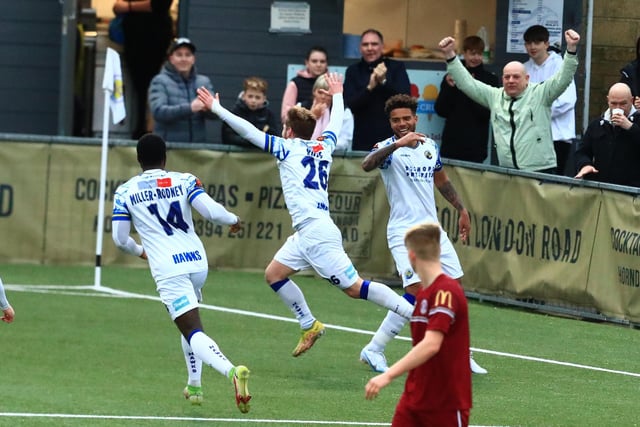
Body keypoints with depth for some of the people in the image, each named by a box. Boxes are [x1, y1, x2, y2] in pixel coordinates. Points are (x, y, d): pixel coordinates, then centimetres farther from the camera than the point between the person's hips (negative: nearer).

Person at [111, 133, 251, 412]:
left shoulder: (125, 192, 5)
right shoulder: (185, 181, 6)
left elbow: (120, 239, 7)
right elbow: (211, 211, -7)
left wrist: (139, 251, 29)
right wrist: (234, 220, 14)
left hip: (168, 271, -3)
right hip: (198, 262, 3)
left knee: (193, 333, -11)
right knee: (190, 319, 30)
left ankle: (231, 371, -38)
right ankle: (194, 386, 29)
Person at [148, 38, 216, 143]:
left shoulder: (204, 82, 10)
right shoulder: (160, 81, 0)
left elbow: (215, 114, 0)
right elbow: (158, 111, -15)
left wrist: (208, 108, -25)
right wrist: (189, 108, -28)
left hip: (197, 145, 3)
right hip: (167, 145, -3)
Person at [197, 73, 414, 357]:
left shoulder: (288, 148, -1)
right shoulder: (324, 146, 16)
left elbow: (248, 131, -3)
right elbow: (336, 123, 36)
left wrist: (217, 109, 5)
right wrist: (337, 95, 53)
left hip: (315, 230, -8)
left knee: (354, 287, -9)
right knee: (274, 274, 14)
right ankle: (309, 326, 16)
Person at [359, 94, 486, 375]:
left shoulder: (430, 146, 10)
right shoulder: (389, 148, -9)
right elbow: (367, 165, -32)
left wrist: (461, 210, 27)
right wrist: (397, 144, -42)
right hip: (404, 232, -7)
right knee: (417, 290, -20)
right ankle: (374, 350, -10)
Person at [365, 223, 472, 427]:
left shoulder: (446, 292, -19)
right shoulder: (423, 294, 9)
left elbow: (431, 345, -31)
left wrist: (388, 375, -37)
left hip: (447, 404, -8)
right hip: (414, 399, 8)